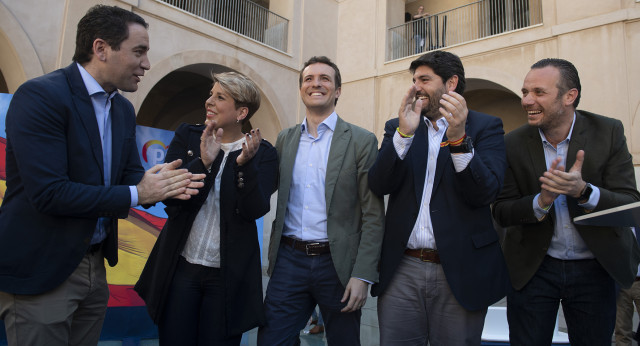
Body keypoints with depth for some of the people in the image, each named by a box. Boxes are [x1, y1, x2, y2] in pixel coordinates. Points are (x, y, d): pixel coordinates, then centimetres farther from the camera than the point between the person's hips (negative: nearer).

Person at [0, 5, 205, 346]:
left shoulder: (123, 109, 7)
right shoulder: (39, 95, -17)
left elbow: (131, 175, 8)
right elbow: (49, 193, -24)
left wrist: (162, 183, -15)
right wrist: (136, 194, -19)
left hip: (95, 264, 8)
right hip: (40, 270, -7)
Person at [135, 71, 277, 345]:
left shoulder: (262, 153, -4)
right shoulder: (187, 136, 2)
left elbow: (255, 210, -15)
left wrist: (245, 165, -29)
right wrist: (204, 162, -23)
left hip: (228, 276, -2)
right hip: (180, 266, 2)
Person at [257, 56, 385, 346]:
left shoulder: (362, 141, -2)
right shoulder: (285, 139, 10)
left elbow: (373, 215, -6)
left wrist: (363, 275, -11)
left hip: (338, 264, -2)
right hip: (289, 260, 3)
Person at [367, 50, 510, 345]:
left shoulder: (486, 127, 2)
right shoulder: (397, 128, 10)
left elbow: (484, 194, -10)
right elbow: (378, 185, -4)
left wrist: (459, 138, -22)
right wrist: (404, 133, -15)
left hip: (460, 274, -2)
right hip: (401, 269, 2)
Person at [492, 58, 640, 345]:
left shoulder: (608, 132, -8)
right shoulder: (514, 143, -8)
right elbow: (501, 212, -8)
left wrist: (582, 190, -31)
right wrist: (542, 201, -27)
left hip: (594, 269, 1)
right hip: (533, 268, 0)